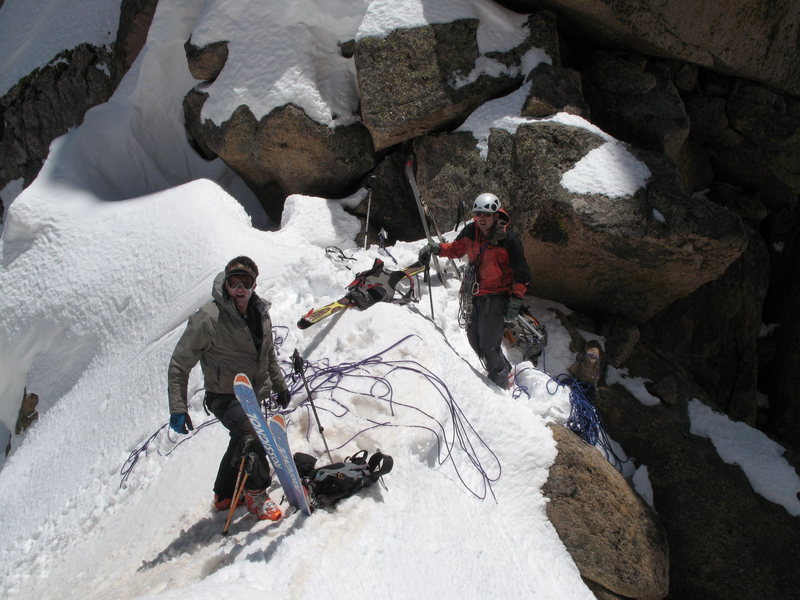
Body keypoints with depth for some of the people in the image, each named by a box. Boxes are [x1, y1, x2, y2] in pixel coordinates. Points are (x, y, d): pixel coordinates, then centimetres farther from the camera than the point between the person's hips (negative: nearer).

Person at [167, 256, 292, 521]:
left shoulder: (260, 312, -2)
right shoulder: (208, 319, -22)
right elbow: (179, 365, -14)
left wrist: (279, 385, 21)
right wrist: (178, 408, -18)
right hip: (225, 396, -7)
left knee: (241, 443, 21)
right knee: (252, 433, -29)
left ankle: (224, 496, 44)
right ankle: (256, 494, -7)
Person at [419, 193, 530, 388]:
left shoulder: (509, 240, -19)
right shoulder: (470, 232, -5)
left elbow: (522, 274, -13)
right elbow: (456, 248, 15)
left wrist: (515, 302, -15)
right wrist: (436, 248, -3)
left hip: (497, 296, -6)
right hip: (474, 295, 6)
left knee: (488, 345, -6)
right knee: (474, 339, 16)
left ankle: (501, 379, 21)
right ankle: (502, 370, 39)